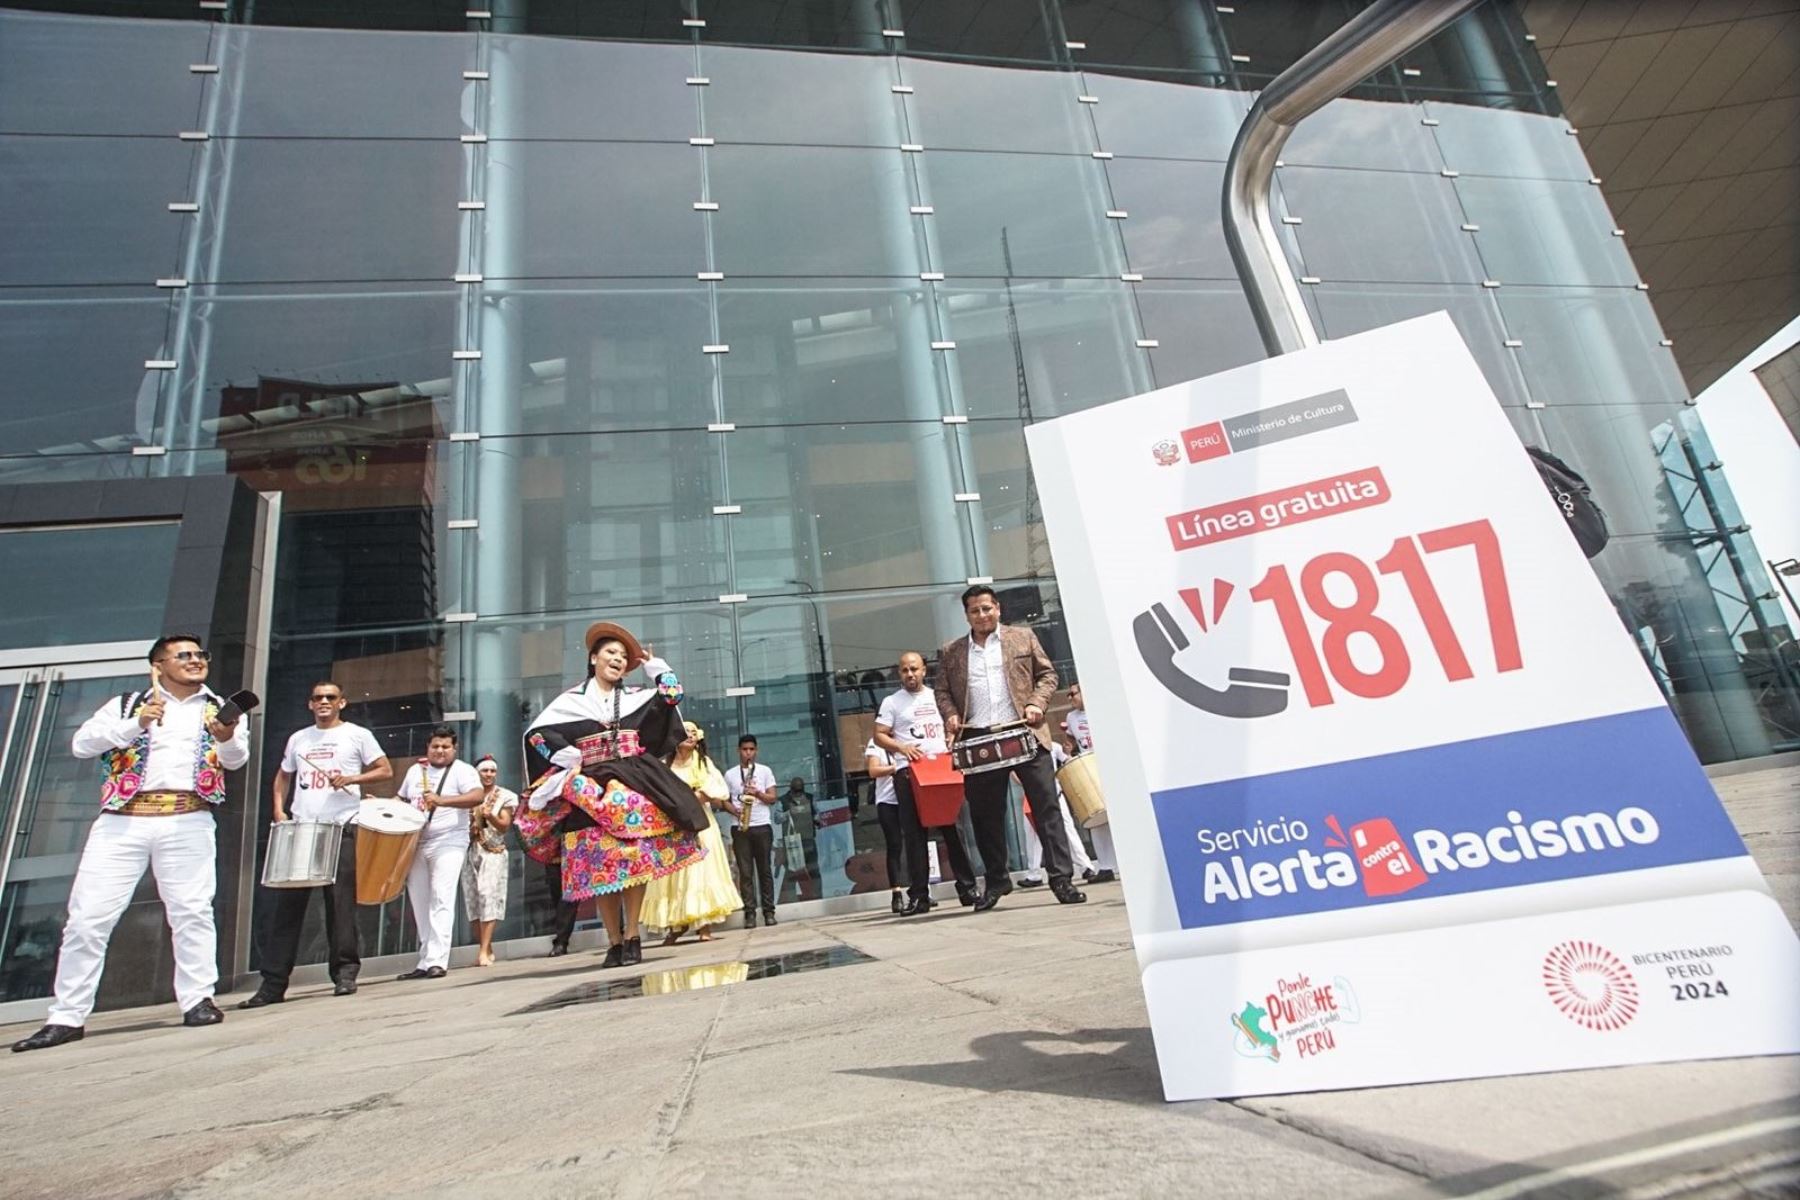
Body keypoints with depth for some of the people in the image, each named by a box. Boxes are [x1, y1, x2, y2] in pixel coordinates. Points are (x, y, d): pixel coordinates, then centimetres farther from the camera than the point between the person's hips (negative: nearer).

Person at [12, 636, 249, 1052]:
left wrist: (227, 737, -24)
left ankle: (197, 1000, 0)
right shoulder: (126, 704, 16)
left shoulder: (220, 708, 13)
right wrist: (137, 724, -12)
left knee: (191, 910, -5)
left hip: (187, 820, -1)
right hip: (122, 820, 1)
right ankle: (67, 1017, 10)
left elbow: (236, 759, -1)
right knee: (88, 917, 1)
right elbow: (82, 744, 3)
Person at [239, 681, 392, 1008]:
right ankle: (273, 983, 7)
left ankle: (345, 972, 6)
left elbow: (385, 770, 2)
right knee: (286, 904, 2)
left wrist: (351, 779, -13)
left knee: (340, 903, -3)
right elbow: (283, 775, 25)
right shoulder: (298, 738, 16)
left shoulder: (357, 735, 4)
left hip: (341, 828, -4)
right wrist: (279, 808, 9)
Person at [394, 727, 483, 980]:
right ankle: (425, 962, 18)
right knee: (419, 903, 9)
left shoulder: (462, 770, -6)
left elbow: (477, 796, -22)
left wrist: (442, 800, -33)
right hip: (416, 844, 6)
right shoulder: (415, 770, 14)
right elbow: (402, 800, 26)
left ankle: (436, 961, -14)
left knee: (441, 899, -14)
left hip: (448, 844, -6)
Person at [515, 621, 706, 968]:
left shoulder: (636, 697, 16)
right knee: (598, 866, -5)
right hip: (590, 788, -1)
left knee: (635, 857, -14)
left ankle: (631, 936, -9)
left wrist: (652, 664, 13)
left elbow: (673, 694, 5)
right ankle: (615, 942, 3)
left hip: (630, 783, 1)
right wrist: (565, 756, -7)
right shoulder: (571, 700, 10)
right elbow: (536, 733, 5)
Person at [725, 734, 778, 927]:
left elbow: (772, 798, 2)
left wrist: (757, 793, -15)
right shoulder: (730, 774, 7)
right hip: (740, 828, 0)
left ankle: (769, 911, 8)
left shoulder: (765, 771, 6)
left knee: (765, 870, 3)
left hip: (762, 827, 0)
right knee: (745, 872, 0)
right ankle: (749, 913, 3)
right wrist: (734, 810, -10)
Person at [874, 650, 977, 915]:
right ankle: (918, 895, 3)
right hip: (909, 772, -2)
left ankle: (967, 887, 12)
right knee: (915, 835, -2)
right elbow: (879, 736, 1)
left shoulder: (937, 697, 14)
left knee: (953, 829, 4)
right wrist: (901, 747, -16)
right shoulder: (892, 702, 6)